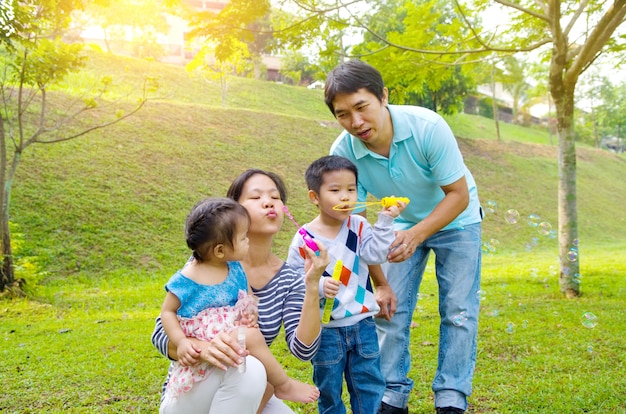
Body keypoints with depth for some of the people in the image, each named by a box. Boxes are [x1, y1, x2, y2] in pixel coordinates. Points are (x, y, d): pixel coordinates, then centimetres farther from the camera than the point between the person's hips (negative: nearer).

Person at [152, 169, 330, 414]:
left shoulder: (290, 279, -6)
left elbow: (303, 349, -16)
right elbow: (162, 333, -17)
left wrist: (312, 285, -28)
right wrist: (202, 347, -38)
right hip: (192, 390, -3)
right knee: (248, 370, -34)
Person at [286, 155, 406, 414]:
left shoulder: (358, 226, -2)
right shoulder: (304, 239, -11)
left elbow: (376, 254, -15)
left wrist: (385, 221, -22)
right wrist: (318, 285, -26)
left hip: (362, 323, 3)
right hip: (325, 329, -3)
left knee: (370, 385, 14)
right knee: (328, 389, 14)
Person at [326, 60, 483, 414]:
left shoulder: (428, 126, -34)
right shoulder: (343, 152, -25)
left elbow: (458, 195, -26)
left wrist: (416, 235, -40)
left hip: (455, 219, -2)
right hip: (404, 223, 3)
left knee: (458, 311, -5)